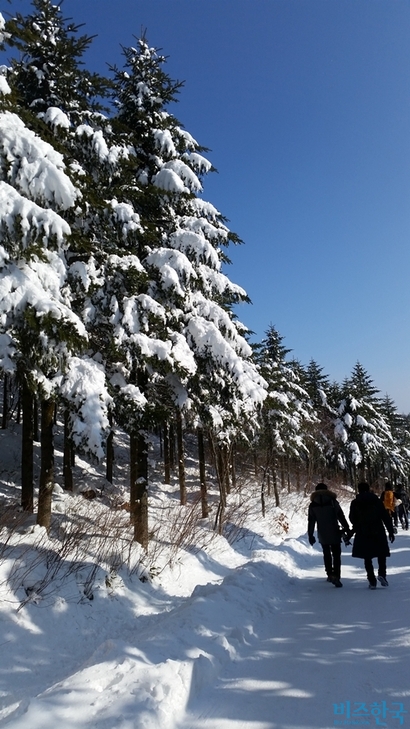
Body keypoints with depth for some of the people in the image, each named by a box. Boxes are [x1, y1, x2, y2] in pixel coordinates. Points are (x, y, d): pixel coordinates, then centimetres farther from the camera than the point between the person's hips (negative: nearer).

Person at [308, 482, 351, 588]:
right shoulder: (333, 501, -3)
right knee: (336, 554, 1)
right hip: (334, 533, -2)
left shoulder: (312, 505, 2)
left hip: (322, 534, 2)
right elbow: (341, 517, -3)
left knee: (326, 554, 18)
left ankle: (330, 574, 20)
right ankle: (336, 576, -11)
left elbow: (311, 521, 4)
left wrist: (310, 535, 10)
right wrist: (347, 529, 3)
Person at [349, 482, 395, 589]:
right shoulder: (376, 500, -1)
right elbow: (385, 516, -3)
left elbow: (352, 519, 9)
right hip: (378, 532, 0)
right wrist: (390, 531, 2)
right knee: (381, 554, 15)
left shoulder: (355, 503, 0)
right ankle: (382, 574, -4)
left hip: (363, 534, 0)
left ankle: (372, 581, 1)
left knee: (367, 557, 6)